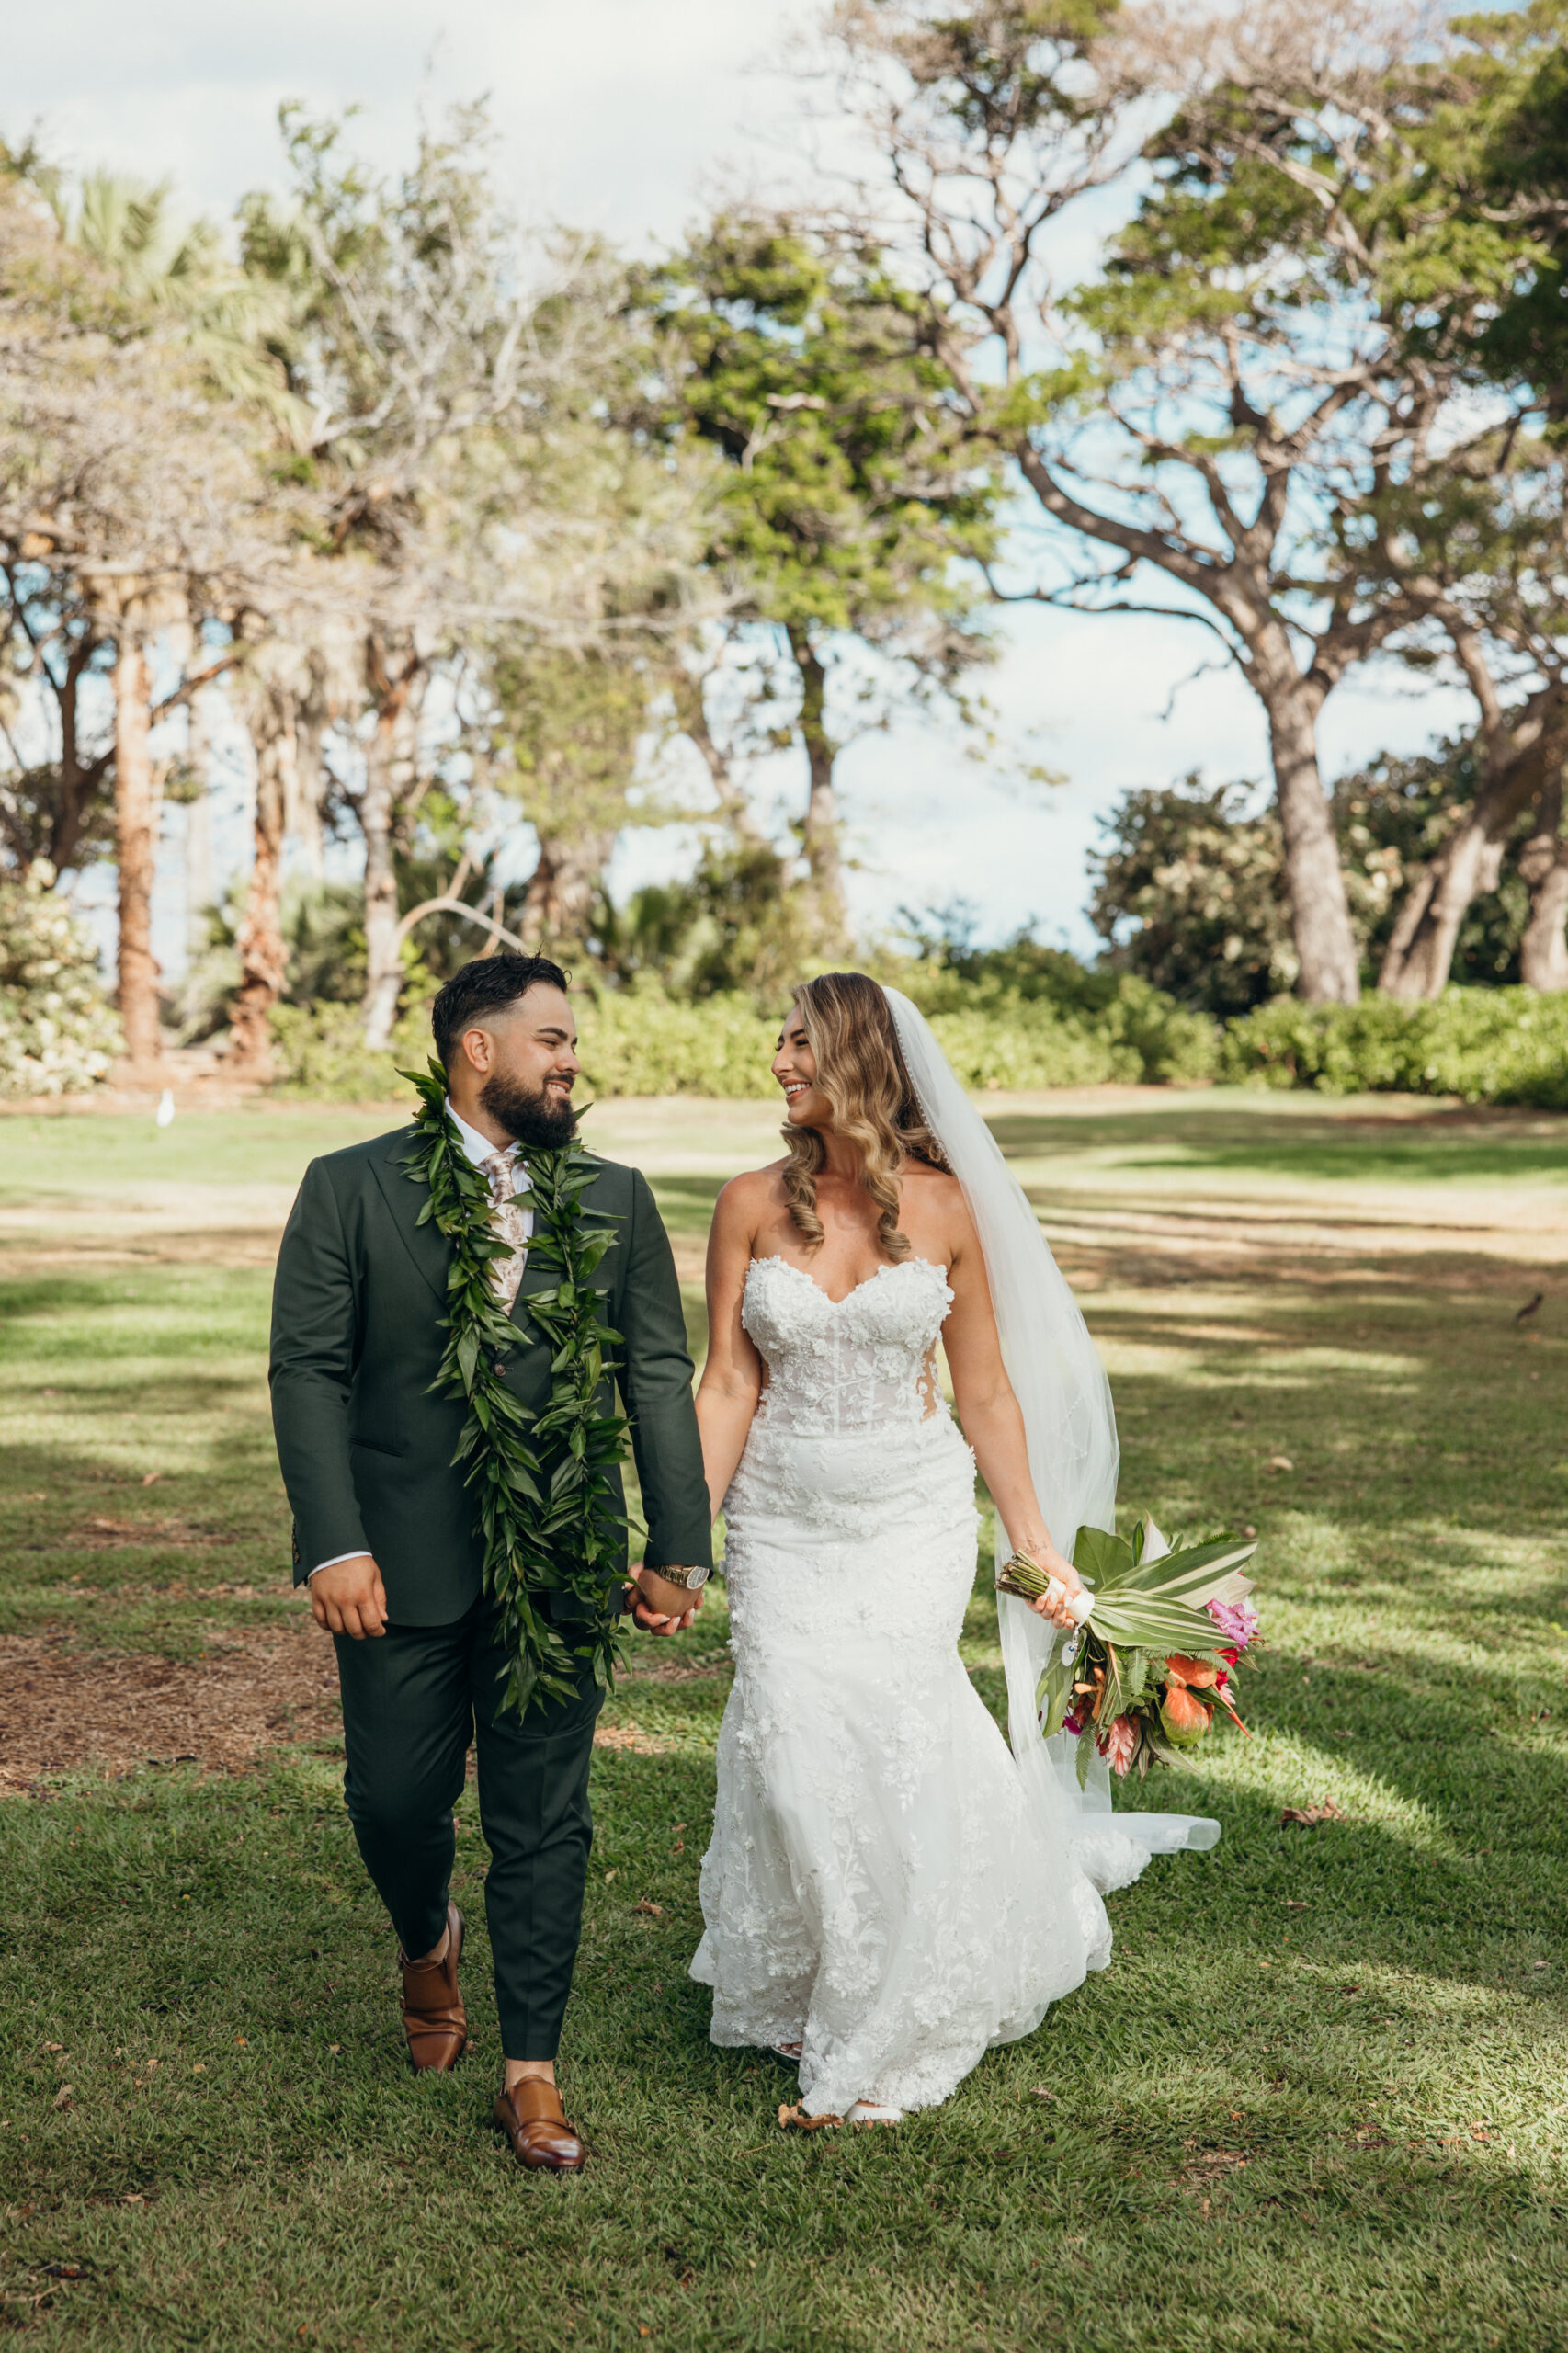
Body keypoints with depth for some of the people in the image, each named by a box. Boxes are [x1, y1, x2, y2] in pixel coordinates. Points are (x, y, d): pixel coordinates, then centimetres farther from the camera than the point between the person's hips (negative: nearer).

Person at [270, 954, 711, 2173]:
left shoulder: (615, 1200, 7)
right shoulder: (350, 1189, 0)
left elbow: (659, 1376, 6)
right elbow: (309, 1369, -4)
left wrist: (678, 1547, 1)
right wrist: (334, 1543, -13)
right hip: (403, 1563, -1)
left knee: (545, 1823, 5)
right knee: (394, 1798, 8)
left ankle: (532, 2070, 19)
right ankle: (429, 1941, 42)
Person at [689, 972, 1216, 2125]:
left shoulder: (942, 1208, -2)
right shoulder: (755, 1204, -1)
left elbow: (984, 1392, 4)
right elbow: (727, 1385, 0)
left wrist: (1037, 1546, 3)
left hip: (913, 1518, -1)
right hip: (784, 1518, 1)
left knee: (885, 1736, -9)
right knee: (793, 1747, -4)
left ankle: (882, 2036, 13)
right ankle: (798, 1995, 26)